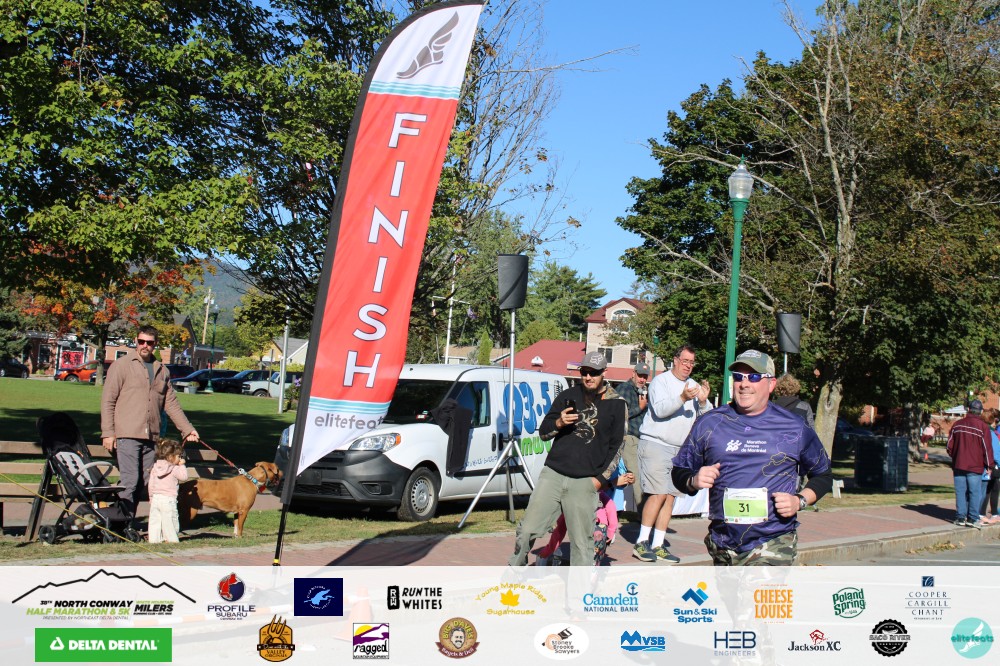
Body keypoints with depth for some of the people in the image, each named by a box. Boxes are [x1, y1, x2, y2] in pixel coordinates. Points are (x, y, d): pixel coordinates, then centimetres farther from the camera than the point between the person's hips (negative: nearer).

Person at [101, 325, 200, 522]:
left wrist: (187, 429, 13)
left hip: (151, 437, 6)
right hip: (127, 434, -5)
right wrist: (108, 433, -9)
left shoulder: (162, 371, 17)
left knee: (142, 483, 5)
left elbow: (171, 404, 20)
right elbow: (108, 401, -2)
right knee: (129, 480, -12)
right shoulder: (122, 365, 1)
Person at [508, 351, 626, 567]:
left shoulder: (616, 404, 5)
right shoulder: (568, 396, 11)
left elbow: (617, 446, 8)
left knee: (582, 541, -1)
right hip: (552, 474, 2)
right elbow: (543, 432, 12)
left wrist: (601, 478, -1)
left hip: (584, 482, -2)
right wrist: (559, 422, -10)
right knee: (527, 529, -1)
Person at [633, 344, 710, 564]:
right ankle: (641, 543, -6)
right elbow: (660, 409, -18)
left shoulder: (694, 386, 14)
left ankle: (658, 545, 9)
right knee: (658, 494, -13)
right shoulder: (661, 381, -3)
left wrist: (703, 401, -13)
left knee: (670, 496, 4)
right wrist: (682, 398, -31)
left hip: (679, 449, 6)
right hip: (655, 444, -6)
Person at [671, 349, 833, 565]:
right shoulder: (709, 424, 6)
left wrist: (800, 500, -4)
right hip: (723, 545, 4)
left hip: (773, 544, -3)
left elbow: (823, 475, 15)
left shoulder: (794, 428, 3)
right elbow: (679, 472, 14)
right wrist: (694, 481, -9)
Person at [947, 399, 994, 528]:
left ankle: (960, 517, 8)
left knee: (960, 492, 7)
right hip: (975, 466, -4)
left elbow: (950, 445, 10)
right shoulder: (983, 426, -7)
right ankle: (973, 518, -2)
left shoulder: (957, 424, 5)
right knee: (975, 492, 1)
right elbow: (987, 448, -6)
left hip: (958, 464, 4)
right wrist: (989, 465, 3)